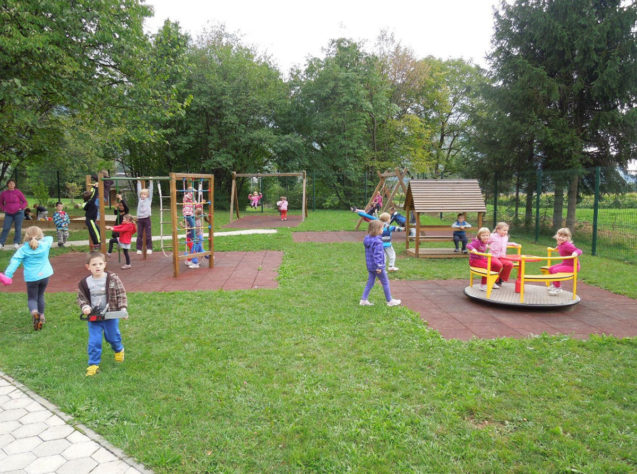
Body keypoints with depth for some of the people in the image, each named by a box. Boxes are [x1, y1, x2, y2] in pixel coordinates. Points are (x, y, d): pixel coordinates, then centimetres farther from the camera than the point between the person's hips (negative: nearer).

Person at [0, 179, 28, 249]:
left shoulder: (18, 192, -6)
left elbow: (25, 202, 1)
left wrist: (21, 208, -11)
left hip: (18, 213, -2)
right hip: (8, 214, 2)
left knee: (18, 228, 0)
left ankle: (16, 243, 7)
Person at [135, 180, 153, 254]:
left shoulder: (149, 199, 6)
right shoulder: (139, 199, 12)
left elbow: (150, 190, 6)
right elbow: (138, 190, 15)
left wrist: (151, 181, 6)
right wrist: (139, 182, 17)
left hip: (147, 218, -2)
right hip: (140, 219, 2)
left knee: (148, 235, 1)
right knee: (139, 235, 5)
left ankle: (149, 248, 7)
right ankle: (139, 249, 10)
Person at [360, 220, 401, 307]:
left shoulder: (367, 239, 5)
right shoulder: (377, 241, -23)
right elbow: (377, 254, -25)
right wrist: (379, 266, -23)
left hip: (370, 266, 8)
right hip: (377, 267, -8)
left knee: (370, 282, 15)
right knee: (385, 283, 7)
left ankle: (363, 300, 14)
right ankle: (390, 301, 19)